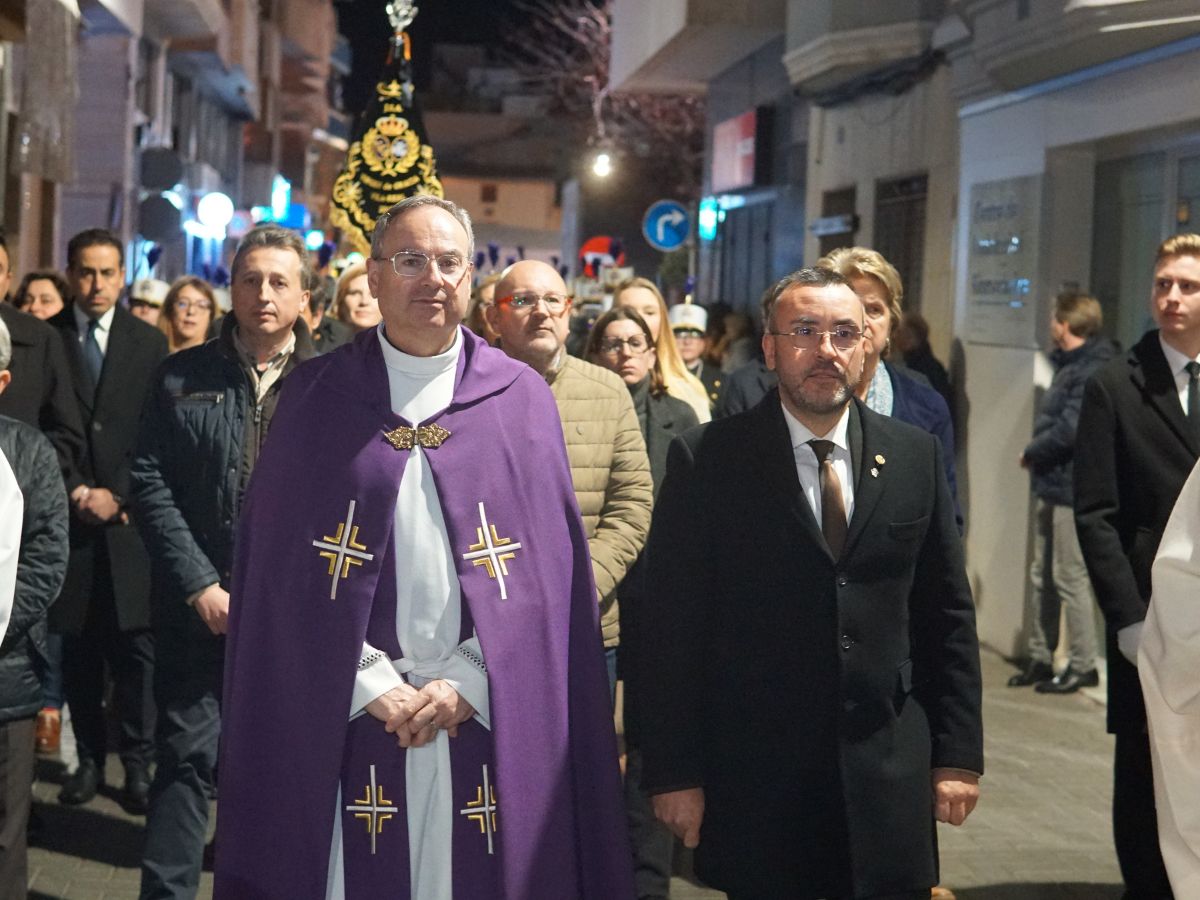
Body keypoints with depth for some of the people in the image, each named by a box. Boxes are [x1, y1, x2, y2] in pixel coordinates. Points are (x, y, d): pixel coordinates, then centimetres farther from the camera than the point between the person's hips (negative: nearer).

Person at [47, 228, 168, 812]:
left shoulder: (149, 343, 7)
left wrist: (119, 496, -6)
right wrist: (72, 490, -7)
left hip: (131, 518, 0)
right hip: (70, 517, 0)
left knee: (136, 646, -2)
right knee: (78, 647, 4)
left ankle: (138, 761, 7)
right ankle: (89, 758, 14)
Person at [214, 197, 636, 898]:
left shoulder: (522, 401, 6)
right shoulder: (316, 397, 4)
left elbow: (546, 569, 1)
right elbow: (285, 570, 0)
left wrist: (468, 683, -8)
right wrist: (372, 686, -8)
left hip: (492, 724, 1)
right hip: (345, 719, 0)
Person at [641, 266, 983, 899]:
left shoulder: (915, 456, 6)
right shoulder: (707, 461, -4)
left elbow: (947, 615, 8)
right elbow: (673, 627, -4)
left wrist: (958, 754, 5)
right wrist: (674, 773, -7)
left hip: (887, 774, 3)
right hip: (755, 780, -2)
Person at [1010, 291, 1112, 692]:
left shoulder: (1092, 370, -18)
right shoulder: (1070, 365, 15)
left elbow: (1070, 430, -24)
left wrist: (1030, 453, -11)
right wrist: (1036, 453, 2)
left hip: (1074, 489, -10)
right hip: (1054, 485, 10)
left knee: (1070, 577, -3)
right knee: (1043, 576, 14)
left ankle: (1083, 666, 5)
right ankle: (1040, 657, 22)